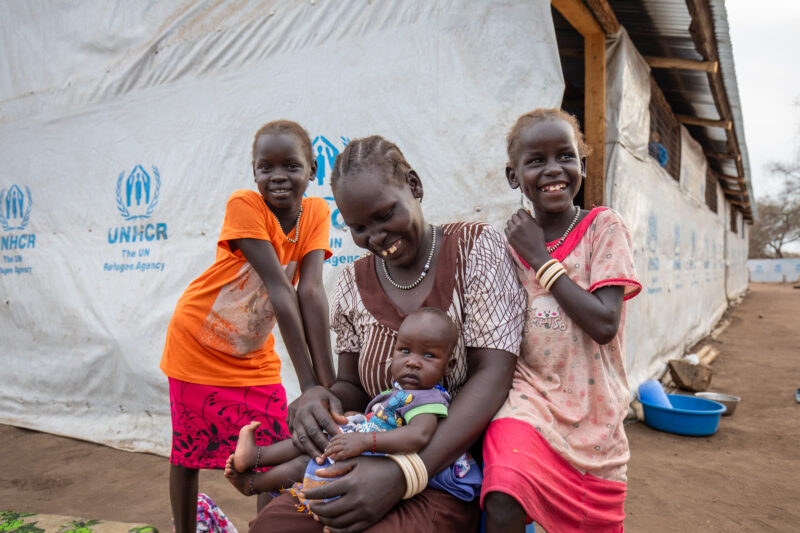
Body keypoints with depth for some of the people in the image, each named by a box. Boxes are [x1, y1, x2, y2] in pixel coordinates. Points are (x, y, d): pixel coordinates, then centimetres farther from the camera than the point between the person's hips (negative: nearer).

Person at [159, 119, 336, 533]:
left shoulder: (316, 213, -13)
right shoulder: (244, 205, -25)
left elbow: (311, 291, -23)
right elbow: (280, 289, -31)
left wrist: (327, 383, -32)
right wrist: (308, 383, -32)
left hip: (254, 356, 3)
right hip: (198, 347, -3)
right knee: (188, 451, 12)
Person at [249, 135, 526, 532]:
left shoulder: (475, 246, -7)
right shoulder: (354, 282, 7)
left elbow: (493, 376, -16)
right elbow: (353, 385, 13)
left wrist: (403, 474, -26)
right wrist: (321, 398, -14)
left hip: (455, 461, -3)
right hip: (379, 455, 4)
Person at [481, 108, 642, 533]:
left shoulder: (603, 227, -5)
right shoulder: (509, 241, 3)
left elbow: (604, 324, -18)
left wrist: (540, 258, -14)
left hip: (591, 411, 0)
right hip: (529, 394, 1)